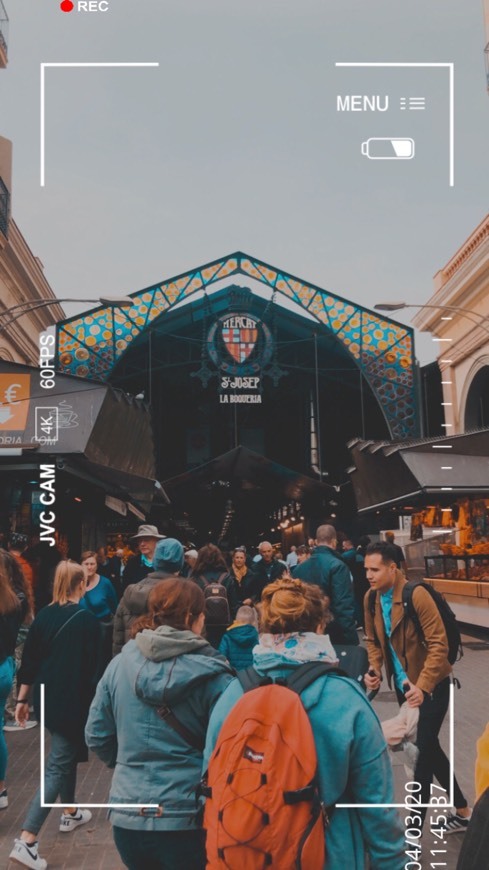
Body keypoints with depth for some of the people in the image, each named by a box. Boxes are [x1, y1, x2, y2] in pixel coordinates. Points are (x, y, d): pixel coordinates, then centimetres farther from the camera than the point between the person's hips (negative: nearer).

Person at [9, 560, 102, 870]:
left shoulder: (43, 616, 1)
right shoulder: (87, 619, -14)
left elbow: (29, 660, 5)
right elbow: (94, 666, -13)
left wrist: (23, 699, 13)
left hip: (48, 698, 6)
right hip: (74, 701, -6)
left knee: (67, 753, 25)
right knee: (58, 765, -3)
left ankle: (70, 814, 39)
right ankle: (27, 841, -9)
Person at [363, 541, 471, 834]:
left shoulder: (416, 594, -25)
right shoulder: (371, 599, -4)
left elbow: (439, 644, -24)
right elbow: (374, 640, 8)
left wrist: (422, 686, -32)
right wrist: (375, 670, -9)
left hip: (432, 684, -7)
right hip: (404, 683, 7)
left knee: (422, 751, -6)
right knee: (427, 746, 17)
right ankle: (463, 811, 36)